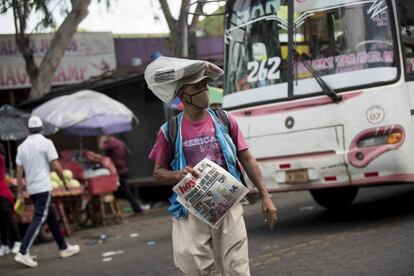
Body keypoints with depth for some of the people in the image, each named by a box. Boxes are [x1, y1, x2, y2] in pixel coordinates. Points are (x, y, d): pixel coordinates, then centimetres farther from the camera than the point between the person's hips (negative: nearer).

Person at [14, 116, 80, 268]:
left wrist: (20, 191, 10)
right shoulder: (46, 143, -7)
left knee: (51, 217, 17)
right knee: (38, 219, -10)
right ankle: (23, 253, -20)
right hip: (43, 187, -7)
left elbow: (19, 171, 7)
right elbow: (56, 166, -11)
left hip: (31, 188, 7)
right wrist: (65, 182, 2)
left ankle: (64, 248, 25)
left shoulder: (22, 146, 9)